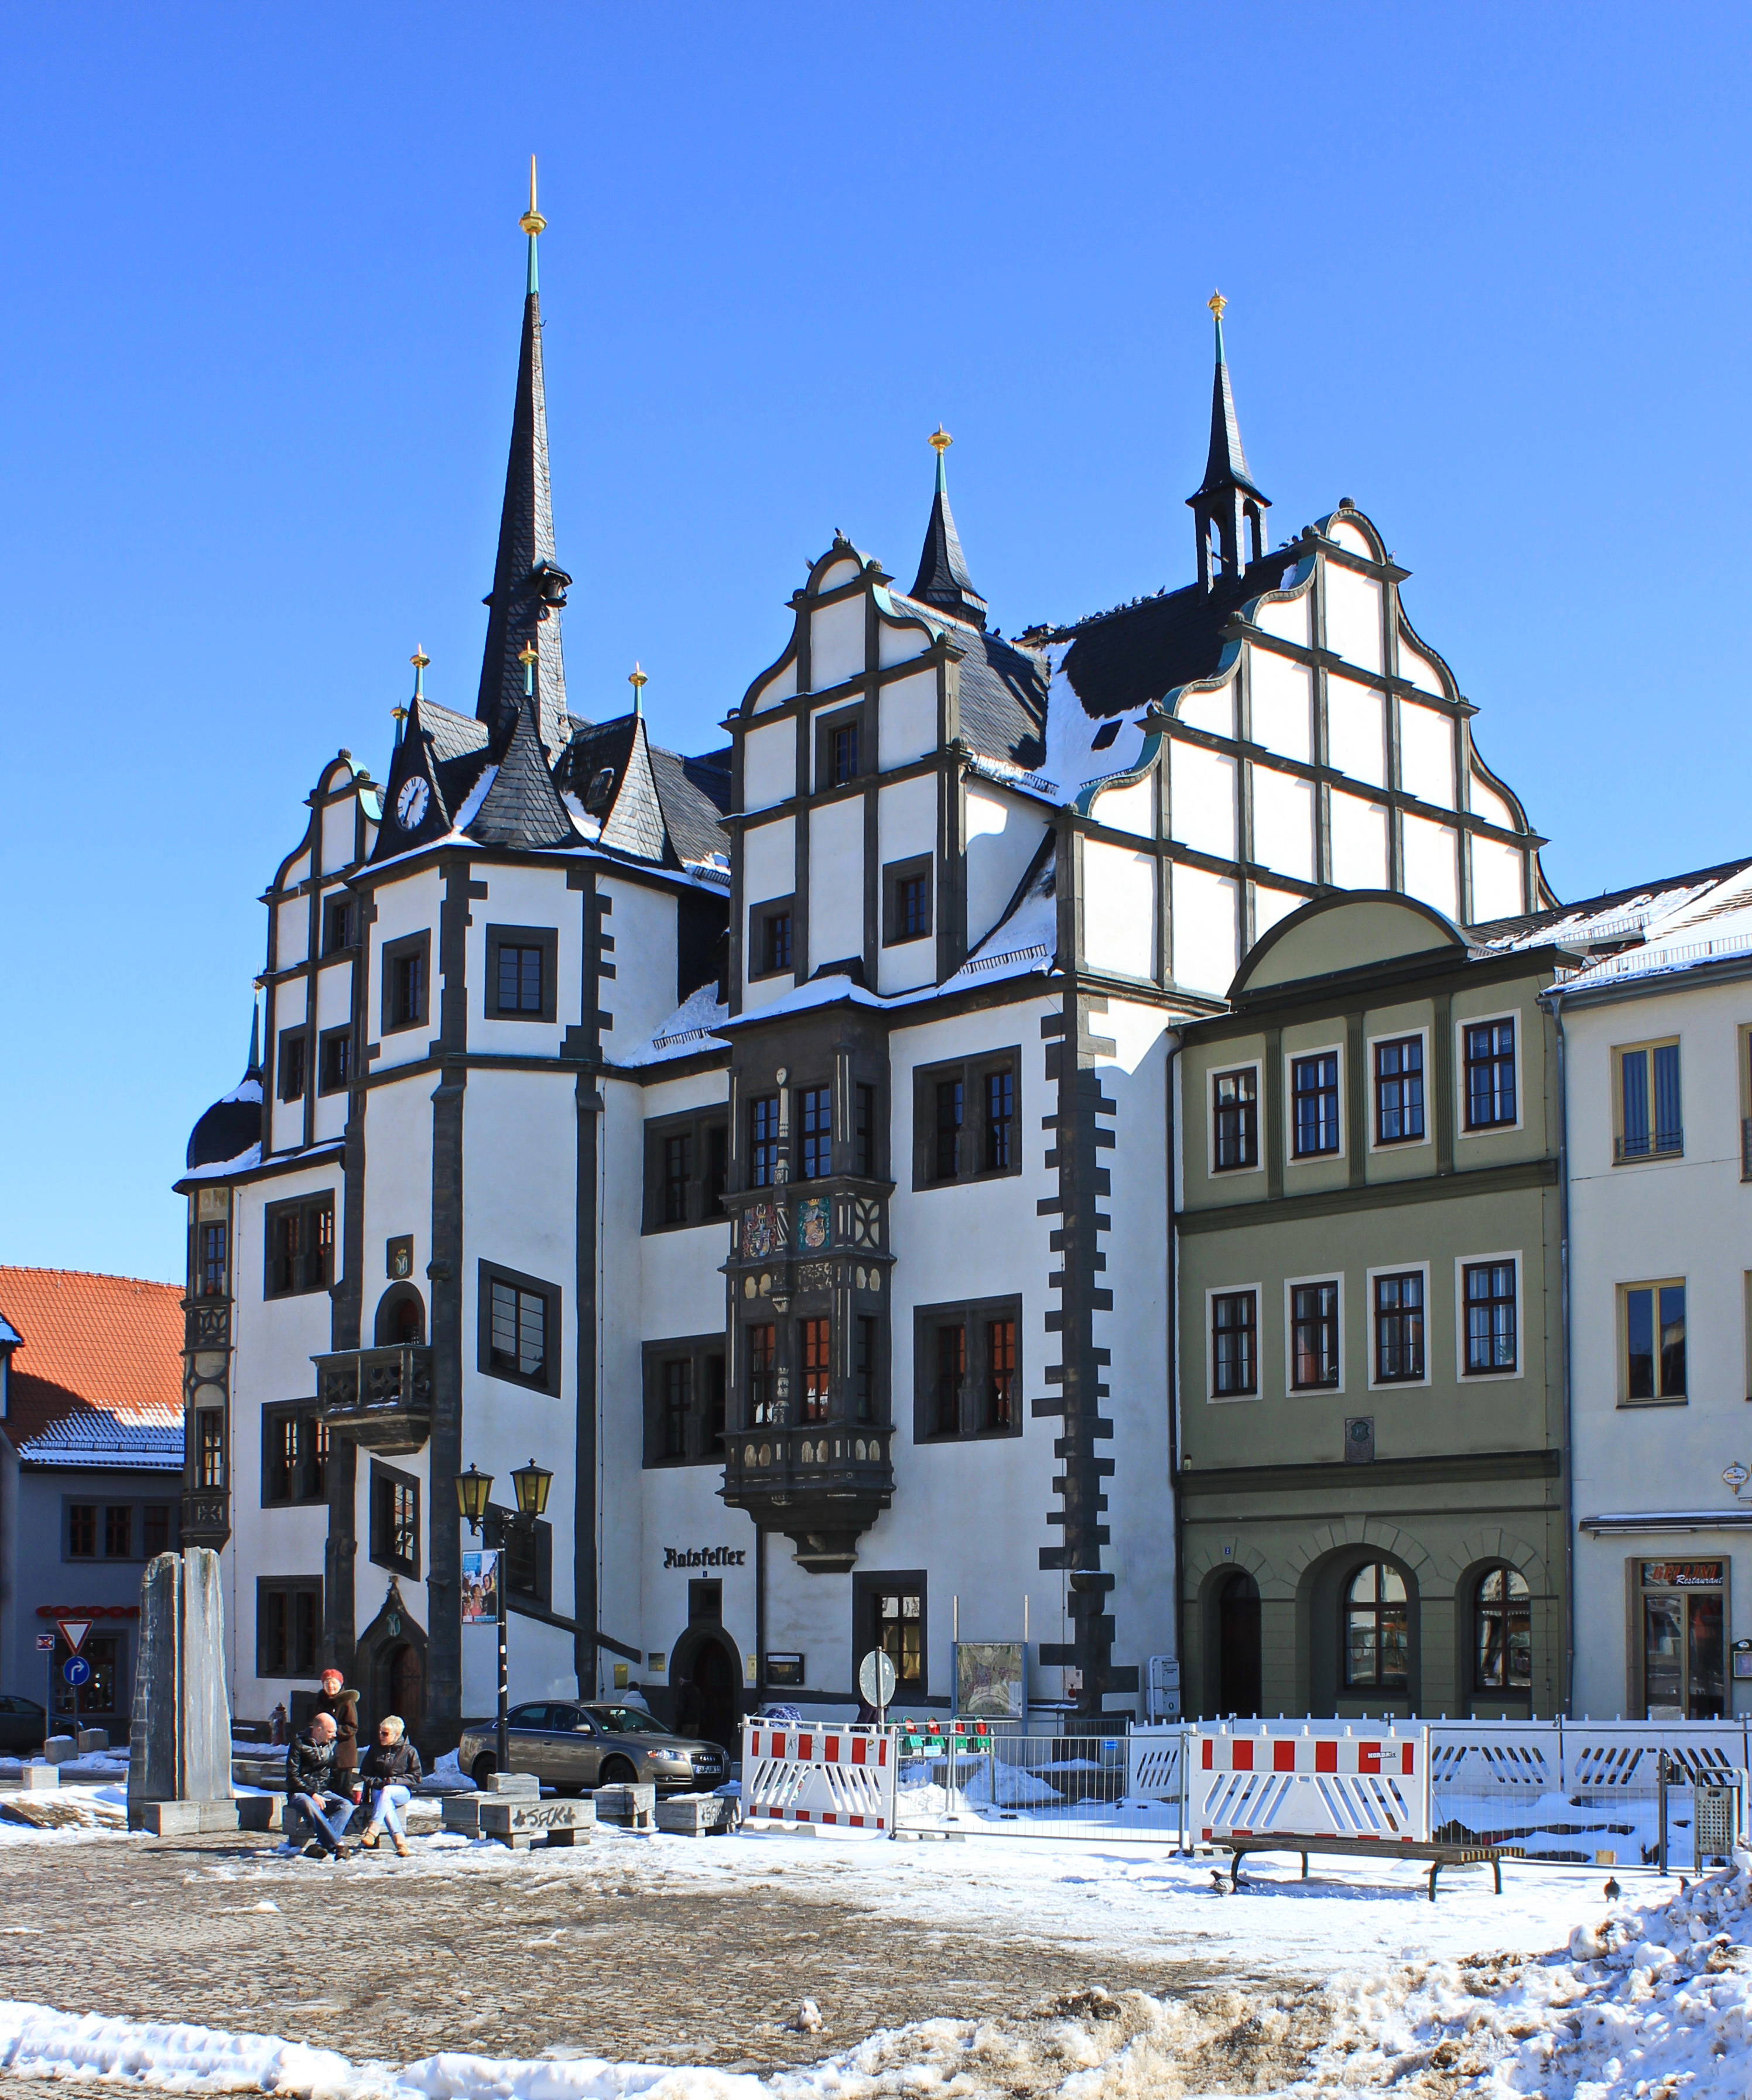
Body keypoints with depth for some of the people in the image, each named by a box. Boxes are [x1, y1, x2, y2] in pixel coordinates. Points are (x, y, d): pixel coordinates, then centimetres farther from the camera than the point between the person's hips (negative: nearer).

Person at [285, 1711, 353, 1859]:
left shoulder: (332, 1744, 13)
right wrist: (312, 1794, -19)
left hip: (324, 1792, 5)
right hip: (301, 1793, -5)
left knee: (346, 1806, -25)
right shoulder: (299, 1744, -4)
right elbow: (292, 1777, -9)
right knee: (310, 1805, -39)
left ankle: (321, 1845, -40)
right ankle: (337, 1844, -43)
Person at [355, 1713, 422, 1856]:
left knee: (386, 1791, -38)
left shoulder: (409, 1751, 3)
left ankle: (373, 1830, -48)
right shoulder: (375, 1749, 11)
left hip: (402, 1791, -2)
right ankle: (400, 1841, -44)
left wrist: (393, 1781, -12)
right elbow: (364, 1774, 16)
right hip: (378, 1790, 2)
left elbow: (416, 1778, 1)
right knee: (386, 1804, -35)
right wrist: (376, 1782, -5)